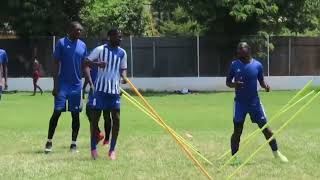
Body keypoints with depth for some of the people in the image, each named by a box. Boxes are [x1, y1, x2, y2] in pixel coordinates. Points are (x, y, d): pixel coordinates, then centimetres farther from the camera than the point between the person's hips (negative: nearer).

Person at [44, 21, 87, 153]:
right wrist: (55, 85, -11)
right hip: (63, 84, -4)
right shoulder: (62, 43, -5)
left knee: (75, 114, 6)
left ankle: (73, 143, 14)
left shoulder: (82, 45, 8)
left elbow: (84, 66, 12)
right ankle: (49, 142, 3)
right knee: (57, 112, -7)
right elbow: (56, 64, -6)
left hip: (77, 85, 4)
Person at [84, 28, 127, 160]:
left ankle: (112, 149, 6)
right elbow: (86, 63, -5)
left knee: (116, 118, -3)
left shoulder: (122, 53, 7)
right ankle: (93, 148, 12)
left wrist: (124, 77, -7)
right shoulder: (100, 50, -6)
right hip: (100, 89, -3)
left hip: (115, 90, 3)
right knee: (95, 117, 1)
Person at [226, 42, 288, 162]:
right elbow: (228, 82, 4)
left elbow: (261, 81, 8)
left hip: (254, 102, 0)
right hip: (240, 103, 0)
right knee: (237, 131, 0)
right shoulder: (234, 65, -3)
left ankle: (276, 153, 11)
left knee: (265, 128, 1)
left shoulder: (257, 65, -3)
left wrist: (266, 86, -15)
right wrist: (234, 84, -19)